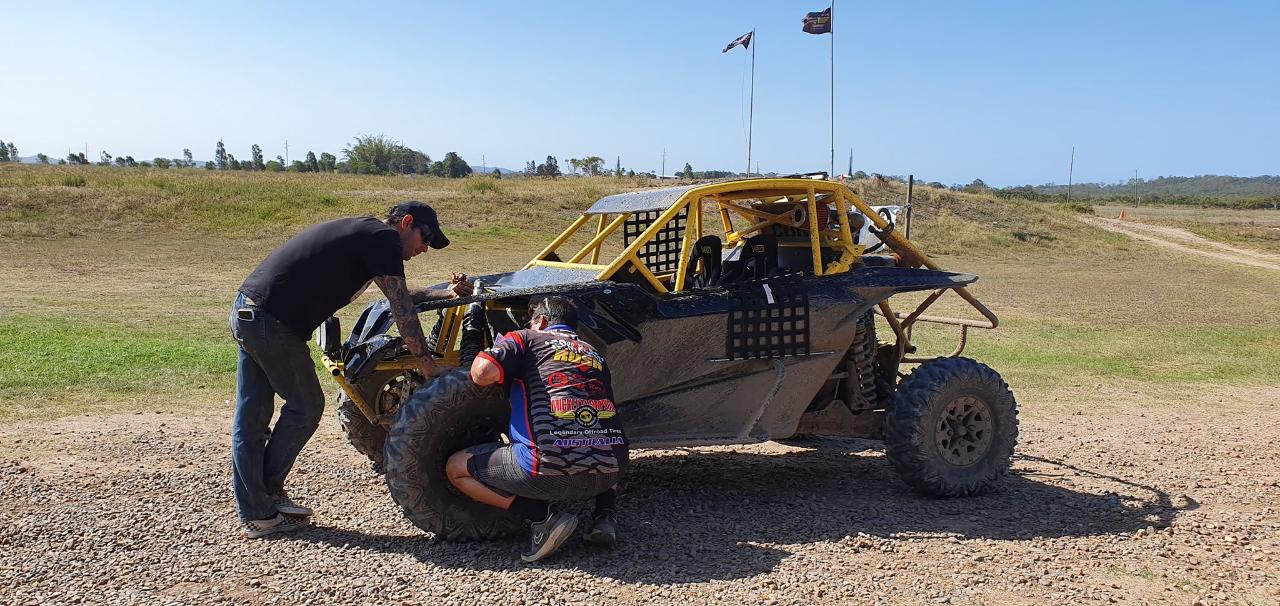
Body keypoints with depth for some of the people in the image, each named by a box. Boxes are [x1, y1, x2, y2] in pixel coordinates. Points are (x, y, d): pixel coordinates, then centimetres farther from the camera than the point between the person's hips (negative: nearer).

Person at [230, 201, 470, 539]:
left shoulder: (360, 233, 21)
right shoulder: (383, 237, -7)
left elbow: (400, 295, 30)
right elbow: (402, 309, -9)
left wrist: (448, 293, 29)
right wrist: (426, 364, -3)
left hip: (245, 313, 10)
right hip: (274, 324, -10)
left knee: (250, 419, 11)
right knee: (305, 408, 6)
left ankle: (254, 513, 20)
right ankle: (267, 494, 19)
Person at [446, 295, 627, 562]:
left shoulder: (525, 338, 12)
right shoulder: (595, 355, 27)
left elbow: (484, 372, -7)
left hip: (551, 468, -5)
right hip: (610, 472, 6)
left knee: (456, 468, 15)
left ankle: (543, 517, 0)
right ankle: (605, 515, 16)